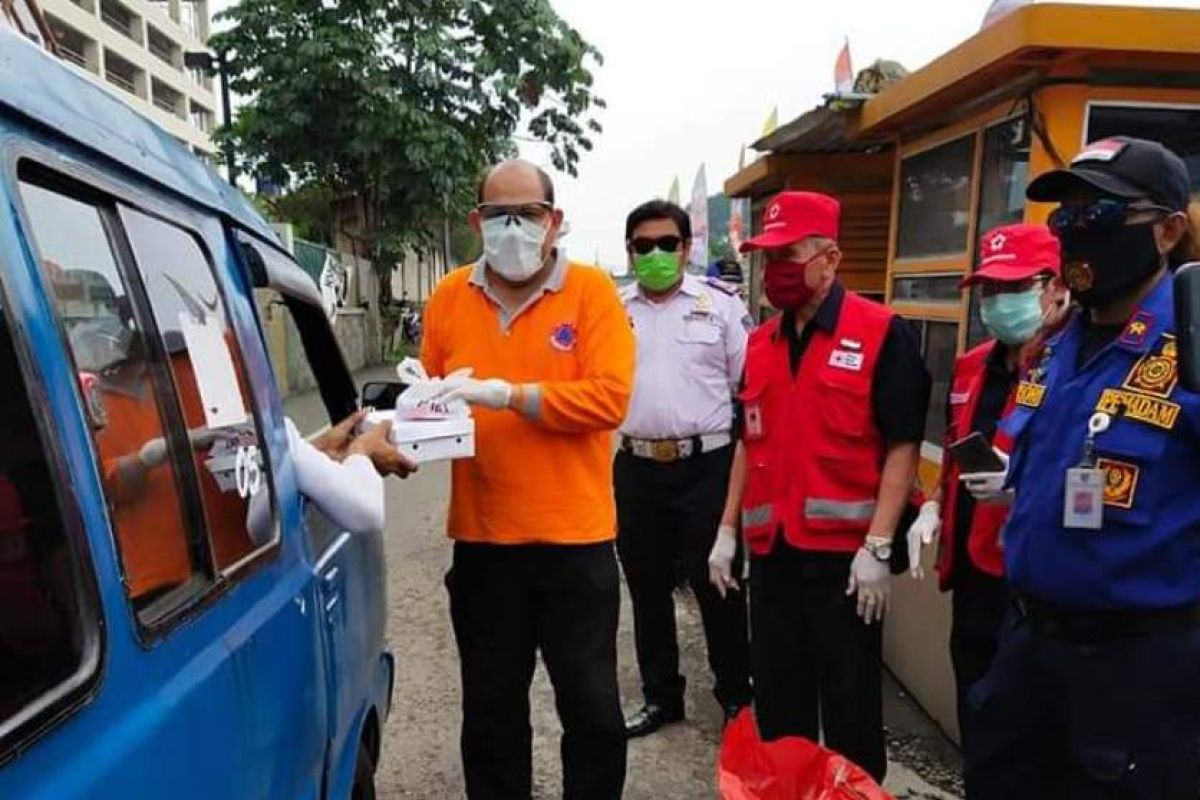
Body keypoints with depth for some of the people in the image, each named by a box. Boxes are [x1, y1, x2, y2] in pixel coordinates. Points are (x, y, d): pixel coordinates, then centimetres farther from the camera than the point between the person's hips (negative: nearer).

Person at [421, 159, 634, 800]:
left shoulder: (591, 290, -5)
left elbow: (609, 397, -15)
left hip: (575, 538, -2)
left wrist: (509, 395, -21)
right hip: (482, 539, 3)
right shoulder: (449, 296, 4)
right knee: (491, 709, 18)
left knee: (592, 708, 11)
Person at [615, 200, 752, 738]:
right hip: (637, 467, 4)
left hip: (706, 465, -3)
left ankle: (736, 697, 25)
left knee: (717, 585, 5)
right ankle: (661, 696, 31)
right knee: (647, 588, 14)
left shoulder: (721, 303, -1)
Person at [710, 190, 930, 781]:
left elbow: (902, 447, -12)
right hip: (771, 553, 6)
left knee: (850, 705, 10)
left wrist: (877, 547, -16)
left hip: (844, 554, -6)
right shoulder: (760, 343, 10)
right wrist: (726, 531, 11)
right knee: (776, 704, 17)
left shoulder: (882, 335, -9)